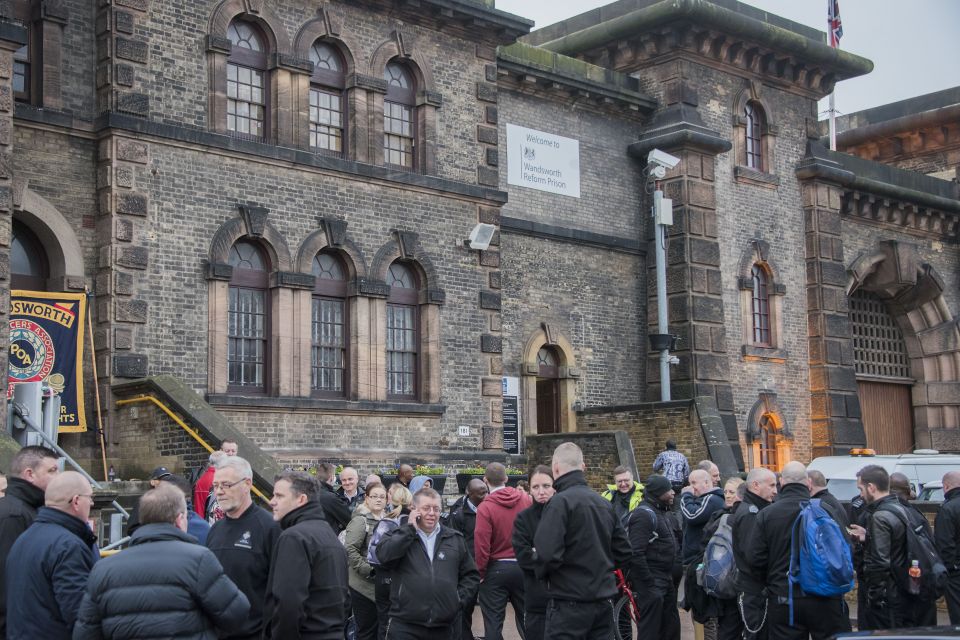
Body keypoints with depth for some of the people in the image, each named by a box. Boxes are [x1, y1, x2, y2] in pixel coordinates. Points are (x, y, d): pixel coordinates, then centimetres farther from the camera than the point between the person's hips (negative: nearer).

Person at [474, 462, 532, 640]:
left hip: (496, 569, -4)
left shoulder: (485, 507, -15)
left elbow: (482, 545, -15)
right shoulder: (526, 500, -4)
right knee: (525, 618, 15)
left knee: (493, 622, 4)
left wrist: (480, 573, -2)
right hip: (523, 567, 4)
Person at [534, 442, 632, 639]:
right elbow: (623, 552, 12)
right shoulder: (604, 503, 9)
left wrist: (542, 574, -2)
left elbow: (548, 553, -22)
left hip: (570, 602, -7)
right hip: (604, 601, 7)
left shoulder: (559, 502, -14)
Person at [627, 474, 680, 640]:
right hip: (651, 581, -10)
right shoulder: (644, 514, -17)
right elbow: (636, 553, -24)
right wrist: (648, 583, -24)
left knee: (671, 626, 16)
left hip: (666, 579, 10)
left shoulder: (665, 512, 13)